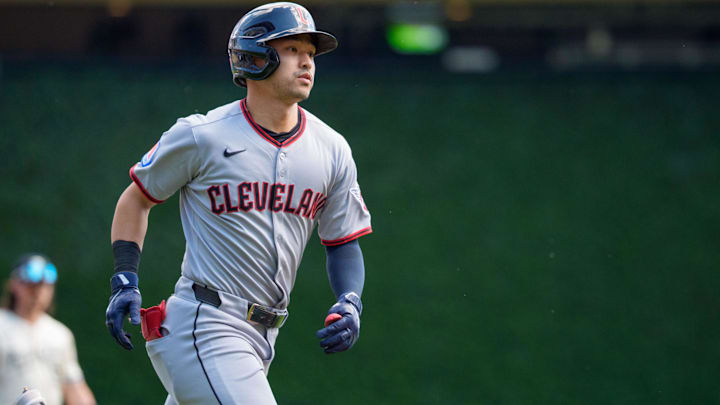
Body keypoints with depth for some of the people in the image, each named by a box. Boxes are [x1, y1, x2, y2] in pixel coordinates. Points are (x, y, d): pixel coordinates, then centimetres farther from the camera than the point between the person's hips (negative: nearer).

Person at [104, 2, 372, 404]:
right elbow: (136, 199, 6)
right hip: (203, 328, -6)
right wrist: (126, 281, -5)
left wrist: (350, 303, -4)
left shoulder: (332, 151, 8)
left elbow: (344, 242, 15)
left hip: (261, 337, 6)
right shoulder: (201, 136, -6)